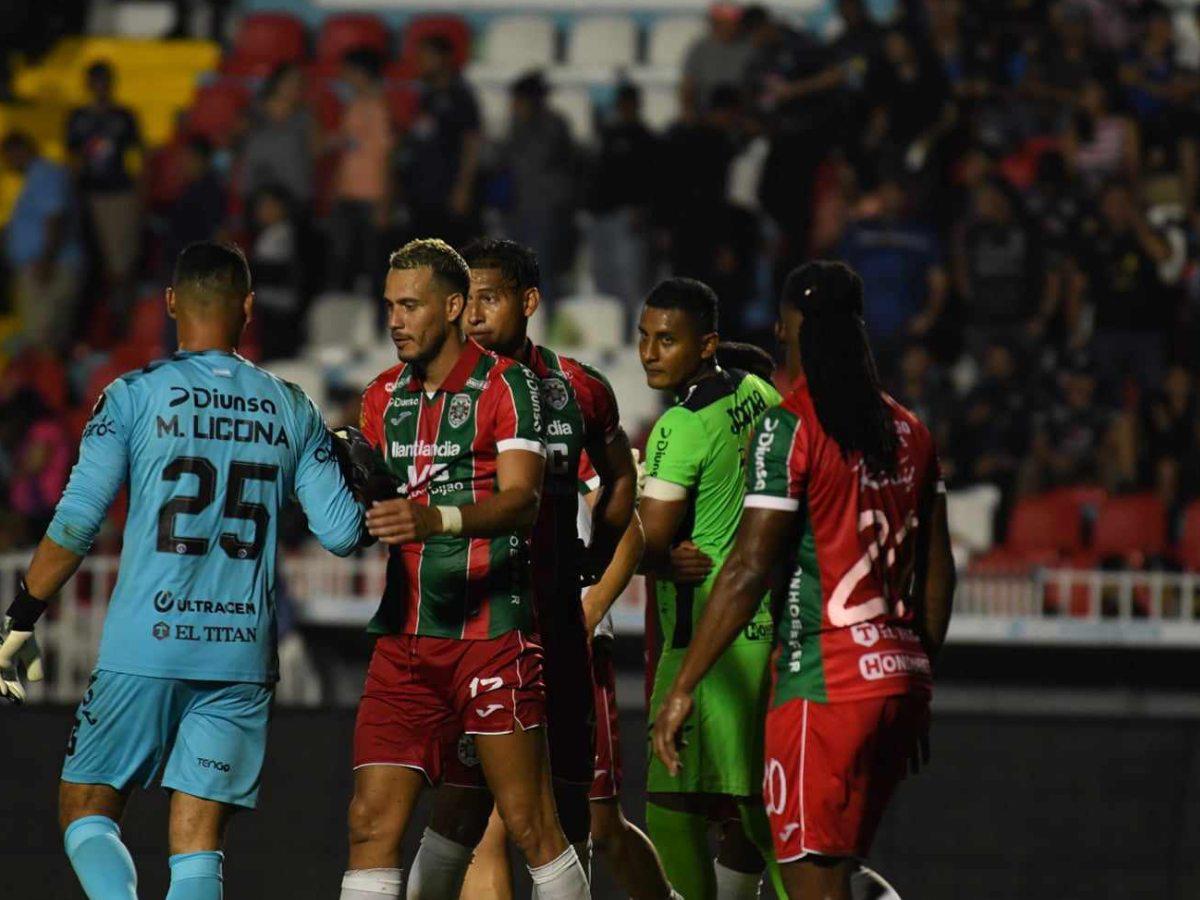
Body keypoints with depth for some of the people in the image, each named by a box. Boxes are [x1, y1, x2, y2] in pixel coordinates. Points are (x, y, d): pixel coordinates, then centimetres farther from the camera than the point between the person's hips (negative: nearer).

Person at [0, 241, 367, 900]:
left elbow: (75, 524, -6)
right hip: (242, 654, 2)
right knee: (198, 847, 4)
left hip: (145, 648, -2)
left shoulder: (134, 396, -2)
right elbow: (343, 533, 6)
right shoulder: (292, 411, 7)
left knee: (86, 809, 10)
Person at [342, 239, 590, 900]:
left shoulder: (505, 385, -3)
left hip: (493, 631, -5)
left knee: (531, 827, -4)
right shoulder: (383, 398, 16)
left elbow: (521, 498, -16)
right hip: (405, 635, 5)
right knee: (372, 824, -4)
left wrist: (437, 519, -33)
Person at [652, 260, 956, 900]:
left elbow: (748, 570, -14)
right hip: (902, 679, 7)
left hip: (824, 685, -7)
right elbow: (937, 571, 16)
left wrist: (682, 688, -11)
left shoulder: (788, 427, -9)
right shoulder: (908, 432, 12)